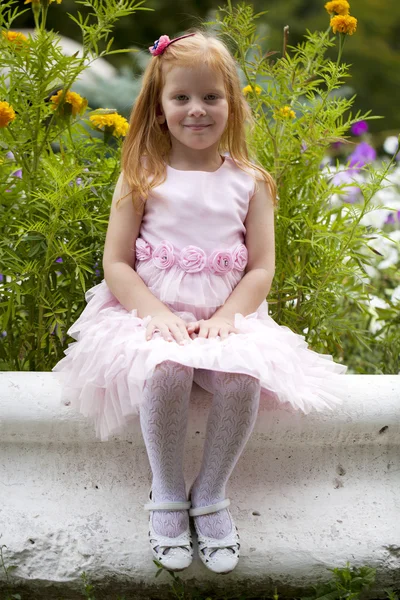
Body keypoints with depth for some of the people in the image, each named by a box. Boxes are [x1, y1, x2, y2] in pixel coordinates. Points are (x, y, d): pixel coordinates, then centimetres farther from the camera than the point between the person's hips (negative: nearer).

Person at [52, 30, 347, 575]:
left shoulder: (249, 183, 7)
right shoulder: (142, 178, 4)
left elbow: (261, 268, 4)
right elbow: (116, 264, 1)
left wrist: (225, 318, -13)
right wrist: (157, 314, -15)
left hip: (227, 318, 1)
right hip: (152, 315, -1)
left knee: (243, 378, -30)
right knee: (165, 371, -34)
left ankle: (210, 494, -6)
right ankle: (166, 494, -10)